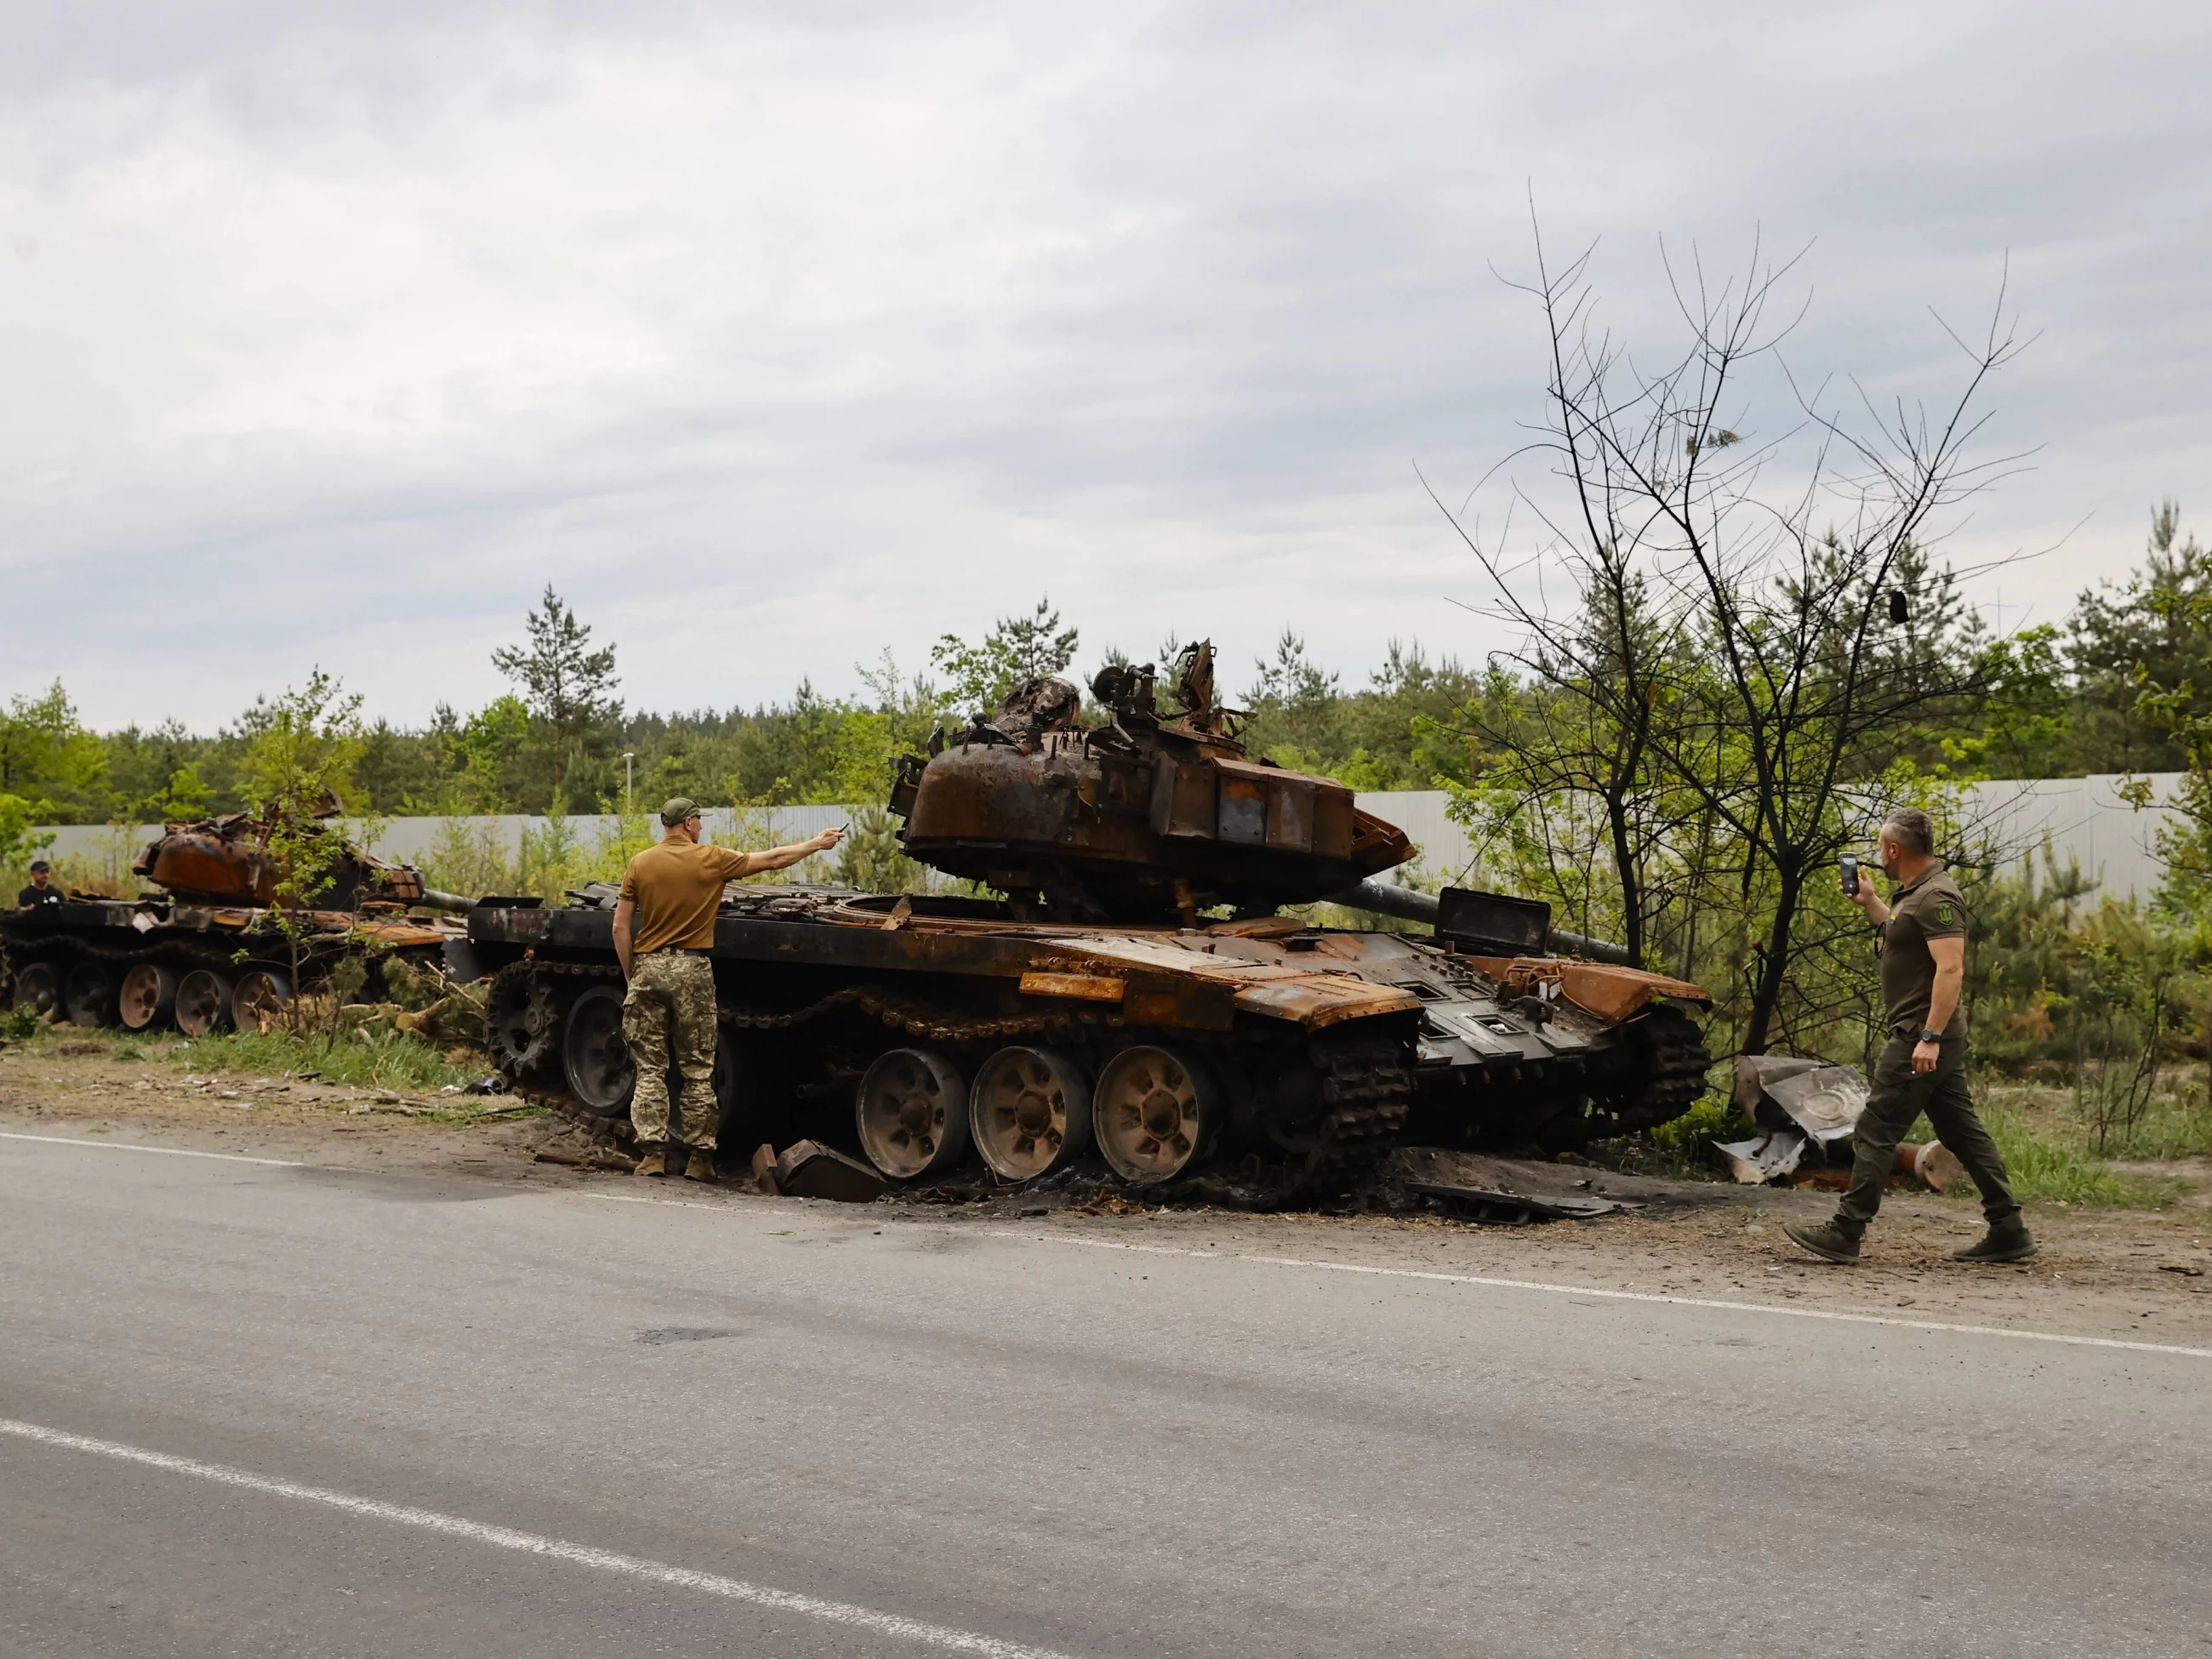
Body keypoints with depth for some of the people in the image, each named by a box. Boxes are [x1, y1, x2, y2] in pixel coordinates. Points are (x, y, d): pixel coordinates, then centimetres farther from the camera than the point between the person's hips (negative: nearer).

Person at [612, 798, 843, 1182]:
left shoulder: (640, 864, 2)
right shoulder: (711, 859, -3)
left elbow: (621, 927, 1)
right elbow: (772, 859, 7)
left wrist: (631, 975, 11)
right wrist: (816, 845, 20)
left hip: (648, 967, 2)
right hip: (692, 970, -2)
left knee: (650, 1070, 6)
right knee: (697, 1071, 5)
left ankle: (651, 1154, 1)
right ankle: (700, 1157, 7)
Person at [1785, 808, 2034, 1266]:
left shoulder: (1937, 897, -17)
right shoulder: (1916, 893, 15)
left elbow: (1950, 969, -25)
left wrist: (1929, 1037, -29)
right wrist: (1870, 903, 28)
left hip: (1921, 1036, -11)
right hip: (1931, 1036, 11)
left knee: (1876, 1131, -7)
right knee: (1962, 1130, 11)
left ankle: (1845, 1234, -5)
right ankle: (2009, 1232, 12)